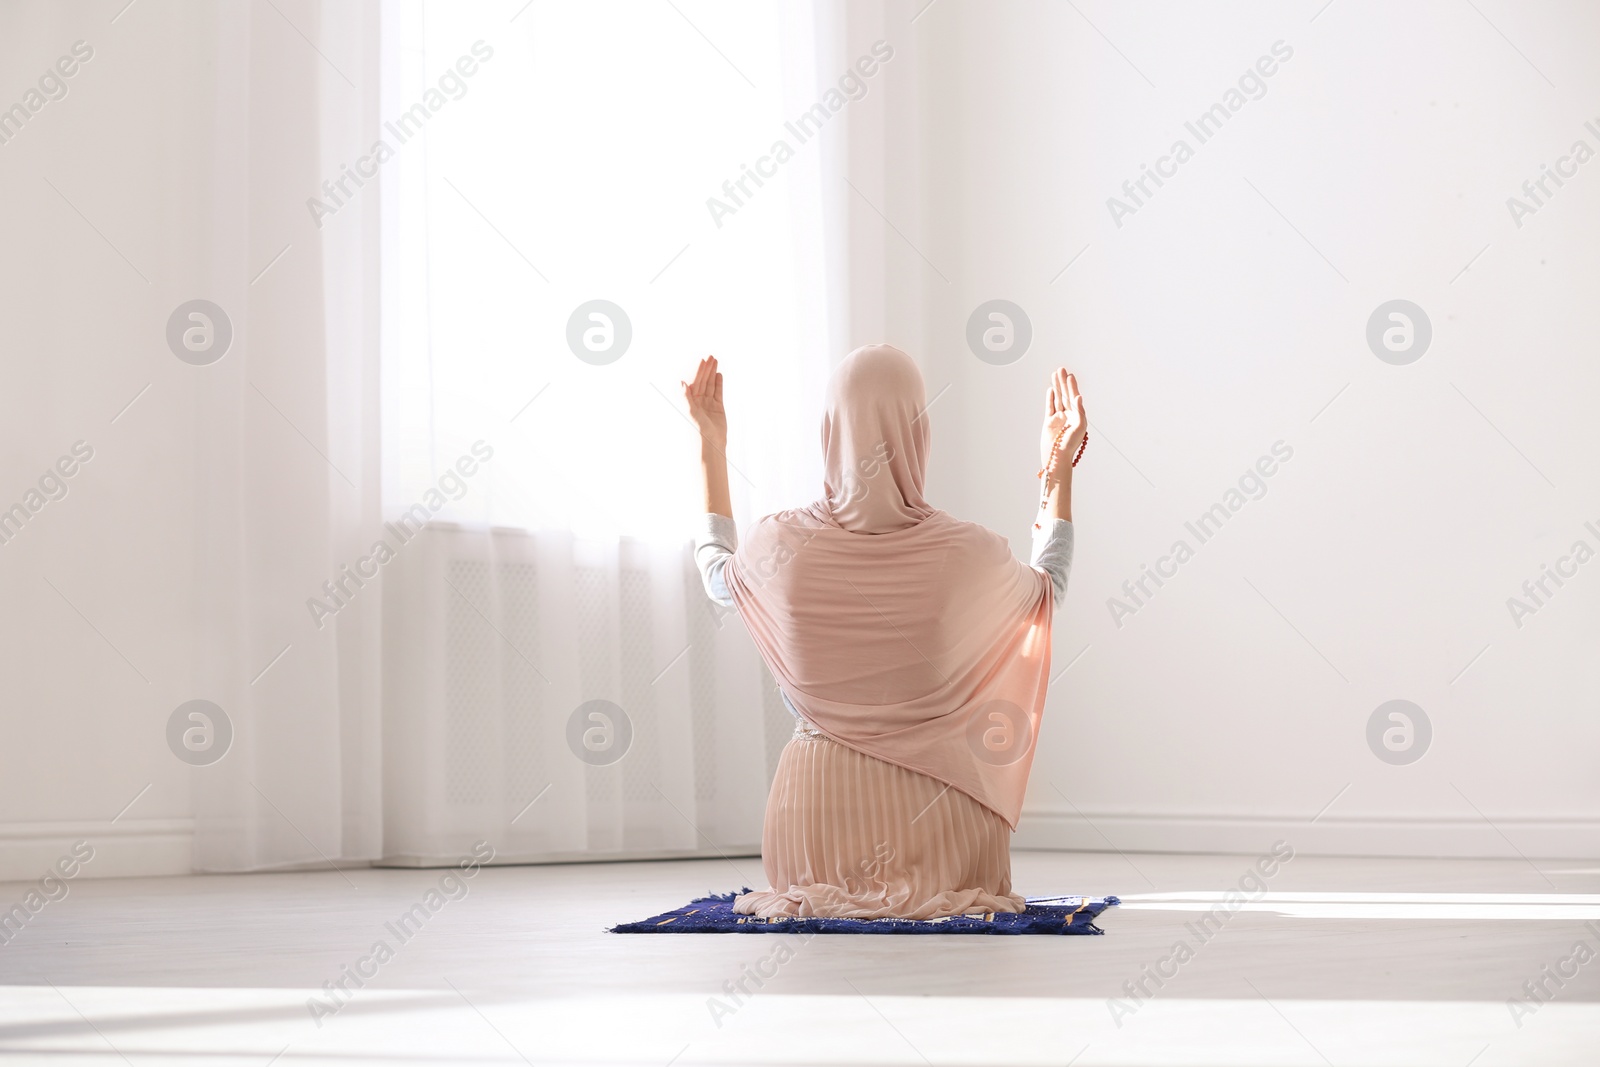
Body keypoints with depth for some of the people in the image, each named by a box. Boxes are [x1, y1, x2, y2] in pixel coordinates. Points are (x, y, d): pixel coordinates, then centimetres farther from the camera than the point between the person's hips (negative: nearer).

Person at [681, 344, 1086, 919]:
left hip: (815, 800, 1)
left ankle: (826, 891, 14)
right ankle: (933, 893, 13)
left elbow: (717, 575, 18)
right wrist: (1059, 470, 20)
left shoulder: (781, 544, -10)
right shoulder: (965, 552, -14)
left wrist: (712, 447, 25)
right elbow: (1046, 588, 13)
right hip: (935, 801, 0)